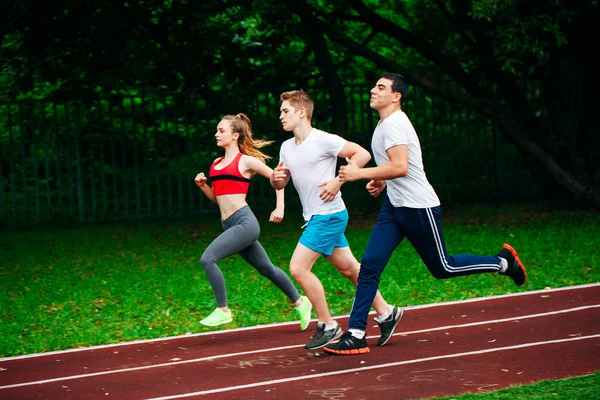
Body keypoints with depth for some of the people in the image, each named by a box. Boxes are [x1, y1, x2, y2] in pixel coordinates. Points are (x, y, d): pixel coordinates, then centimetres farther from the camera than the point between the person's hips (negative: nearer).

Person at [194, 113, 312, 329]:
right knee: (266, 269, 16)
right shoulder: (216, 163, 16)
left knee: (208, 258, -21)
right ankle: (300, 302, 33)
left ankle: (222, 310, -11)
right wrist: (202, 185, 6)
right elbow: (217, 197, 24)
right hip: (230, 224, 8)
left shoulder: (246, 160, -3)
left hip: (244, 221, -8)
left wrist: (279, 208, -3)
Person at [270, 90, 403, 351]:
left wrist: (338, 182, -18)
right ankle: (386, 313, 24)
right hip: (314, 217, 8)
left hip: (329, 214, -8)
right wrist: (276, 179, -8)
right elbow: (280, 185, 16)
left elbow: (362, 154, -14)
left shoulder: (323, 140, -13)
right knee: (350, 269, 13)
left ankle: (328, 326, -4)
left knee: (298, 268, -13)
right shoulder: (287, 147, 10)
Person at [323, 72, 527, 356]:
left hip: (418, 207, -9)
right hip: (394, 205, 9)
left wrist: (360, 174, -24)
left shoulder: (393, 123, -18)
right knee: (369, 265, -4)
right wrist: (383, 182, 14)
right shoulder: (386, 123, 14)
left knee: (442, 268, 4)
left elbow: (400, 167, -30)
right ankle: (356, 335, -6)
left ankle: (503, 263, 25)